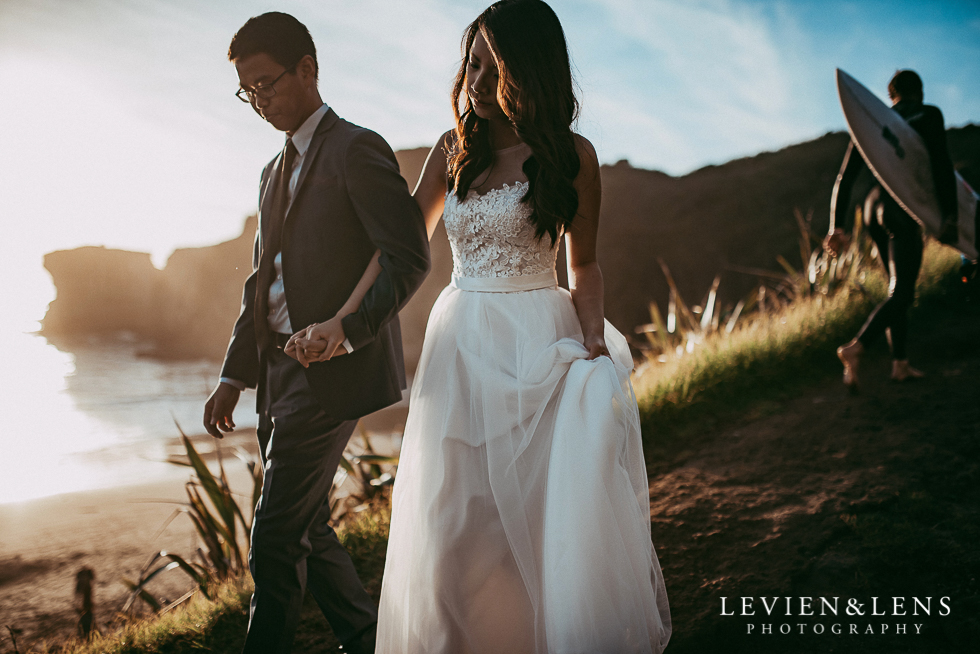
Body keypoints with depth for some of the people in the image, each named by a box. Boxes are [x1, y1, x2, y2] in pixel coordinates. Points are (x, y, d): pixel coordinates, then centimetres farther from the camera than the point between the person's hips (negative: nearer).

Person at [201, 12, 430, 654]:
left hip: (332, 372, -9)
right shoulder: (275, 173, 19)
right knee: (306, 529, 14)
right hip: (280, 375, 9)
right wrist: (235, 376, 16)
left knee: (277, 539, -5)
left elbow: (411, 256, -14)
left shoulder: (357, 149, -7)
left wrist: (344, 328, -23)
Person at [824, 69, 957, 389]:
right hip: (903, 209, -6)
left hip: (872, 209, 6)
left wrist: (836, 226, 14)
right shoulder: (928, 115, 5)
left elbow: (845, 178, 14)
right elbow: (942, 165, -8)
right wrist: (950, 216, -10)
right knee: (900, 292, -8)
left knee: (898, 288, 15)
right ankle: (856, 347, -27)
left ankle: (900, 362, 13)